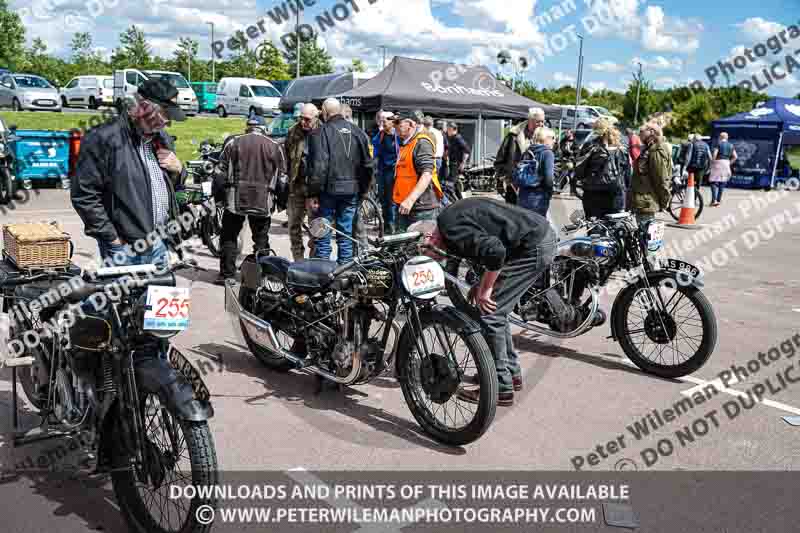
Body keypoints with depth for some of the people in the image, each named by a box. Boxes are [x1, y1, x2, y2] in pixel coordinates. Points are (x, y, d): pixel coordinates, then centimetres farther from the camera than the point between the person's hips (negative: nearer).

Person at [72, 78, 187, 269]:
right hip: (124, 249, -7)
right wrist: (113, 239, -15)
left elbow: (173, 185, 26)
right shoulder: (103, 138, -12)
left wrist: (178, 170, 2)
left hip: (160, 246, 7)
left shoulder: (163, 138, 12)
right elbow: (83, 195, -15)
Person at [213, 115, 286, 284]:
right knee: (261, 239, 11)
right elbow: (282, 177, 8)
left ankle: (227, 274, 10)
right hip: (263, 201, 0)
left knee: (229, 237, 10)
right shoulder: (275, 146, 6)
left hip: (236, 198, 0)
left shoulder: (234, 142, 5)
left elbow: (221, 172, 3)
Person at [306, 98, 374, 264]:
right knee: (346, 235, 14)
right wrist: (364, 189, 18)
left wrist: (311, 194, -11)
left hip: (328, 190, -5)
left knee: (323, 237, 3)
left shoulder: (323, 132, -9)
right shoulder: (357, 131, 8)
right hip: (352, 191, 5)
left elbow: (318, 166, -16)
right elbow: (368, 164, 10)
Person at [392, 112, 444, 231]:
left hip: (422, 208, -10)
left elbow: (427, 175, -23)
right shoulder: (405, 143, 19)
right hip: (405, 207, 10)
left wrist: (410, 199, -31)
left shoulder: (422, 142, -12)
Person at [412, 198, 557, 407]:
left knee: (489, 313, -5)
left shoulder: (451, 229, -17)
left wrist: (485, 288, -14)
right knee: (497, 310, 17)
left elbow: (495, 251, -28)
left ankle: (500, 388, 4)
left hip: (535, 246, -10)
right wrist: (482, 283, 13)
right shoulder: (451, 216, 14)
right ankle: (512, 373, 28)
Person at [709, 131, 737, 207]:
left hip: (718, 163, -5)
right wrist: (729, 163, 16)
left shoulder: (719, 144, -4)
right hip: (726, 164, 5)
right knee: (722, 182, 10)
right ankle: (719, 200, 10)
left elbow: (715, 154, -17)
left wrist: (713, 162, -4)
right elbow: (735, 156, 8)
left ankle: (714, 200, -17)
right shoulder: (731, 146, 11)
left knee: (714, 182, -3)